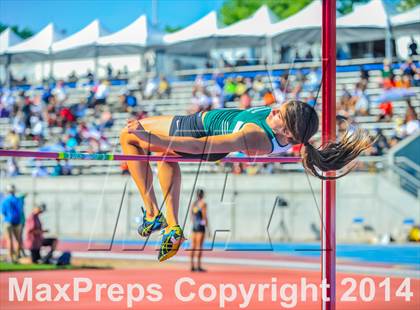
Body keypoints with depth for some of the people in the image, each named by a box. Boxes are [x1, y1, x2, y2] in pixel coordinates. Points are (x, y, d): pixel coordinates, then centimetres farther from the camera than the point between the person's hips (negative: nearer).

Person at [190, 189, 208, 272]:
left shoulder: (193, 203, 11)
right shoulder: (203, 203, -9)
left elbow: (191, 215, 14)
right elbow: (204, 216, -11)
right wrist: (207, 225, -6)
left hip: (194, 226, 7)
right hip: (201, 226, -7)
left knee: (193, 246, 7)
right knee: (199, 246, -7)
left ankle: (192, 266, 8)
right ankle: (198, 266, -9)